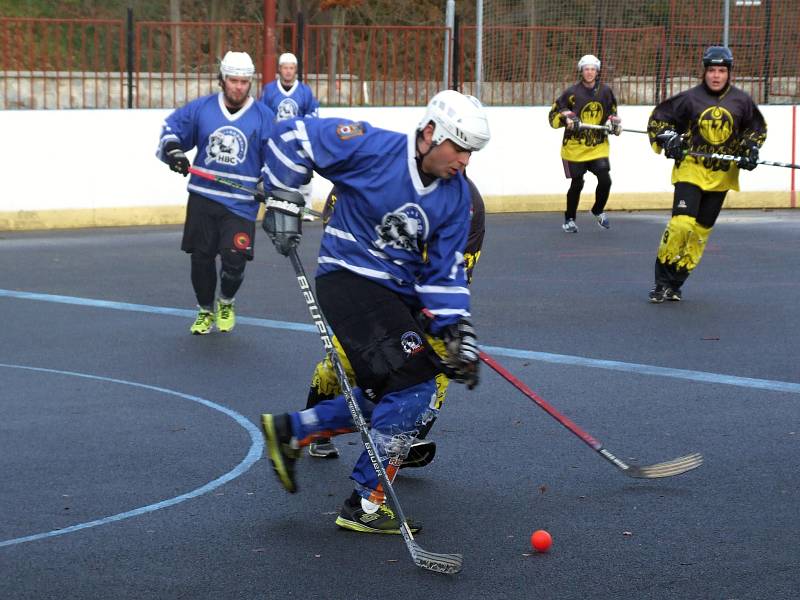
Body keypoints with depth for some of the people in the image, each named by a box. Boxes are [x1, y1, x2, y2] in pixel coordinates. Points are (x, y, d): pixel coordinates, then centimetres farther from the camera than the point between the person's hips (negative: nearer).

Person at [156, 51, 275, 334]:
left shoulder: (264, 116, -2)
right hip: (203, 198, 2)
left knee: (234, 260, -11)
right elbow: (171, 129, 11)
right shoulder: (201, 108, 2)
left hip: (241, 203, -2)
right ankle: (205, 311, 31)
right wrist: (173, 148, -9)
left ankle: (226, 304, 21)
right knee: (201, 258, 7)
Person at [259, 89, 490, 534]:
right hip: (349, 277, -8)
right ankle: (365, 506, -6)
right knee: (413, 389, -16)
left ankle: (292, 431, 24)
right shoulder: (372, 148, -15)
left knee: (387, 399, 7)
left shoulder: (457, 196, 2)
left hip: (400, 293, 8)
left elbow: (445, 272, 4)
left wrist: (458, 334, -5)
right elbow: (294, 136, -9)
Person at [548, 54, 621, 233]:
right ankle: (569, 219, 22)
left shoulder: (605, 92, 4)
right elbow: (553, 116, -3)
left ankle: (598, 211, 20)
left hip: (598, 145, 3)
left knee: (605, 180, -8)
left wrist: (614, 123, -1)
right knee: (577, 184, 2)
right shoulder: (571, 92, -7)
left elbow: (612, 113, 19)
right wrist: (566, 118, -21)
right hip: (574, 146, -3)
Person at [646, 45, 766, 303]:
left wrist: (751, 150, 0)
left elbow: (757, 127, 16)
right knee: (681, 224, -17)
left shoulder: (741, 102, 0)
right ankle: (662, 281, -5)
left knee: (701, 230, 5)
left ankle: (676, 282, 17)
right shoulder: (690, 98, -7)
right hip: (691, 169, -3)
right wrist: (667, 139, -12)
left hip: (722, 175, 3)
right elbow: (658, 118, 4)